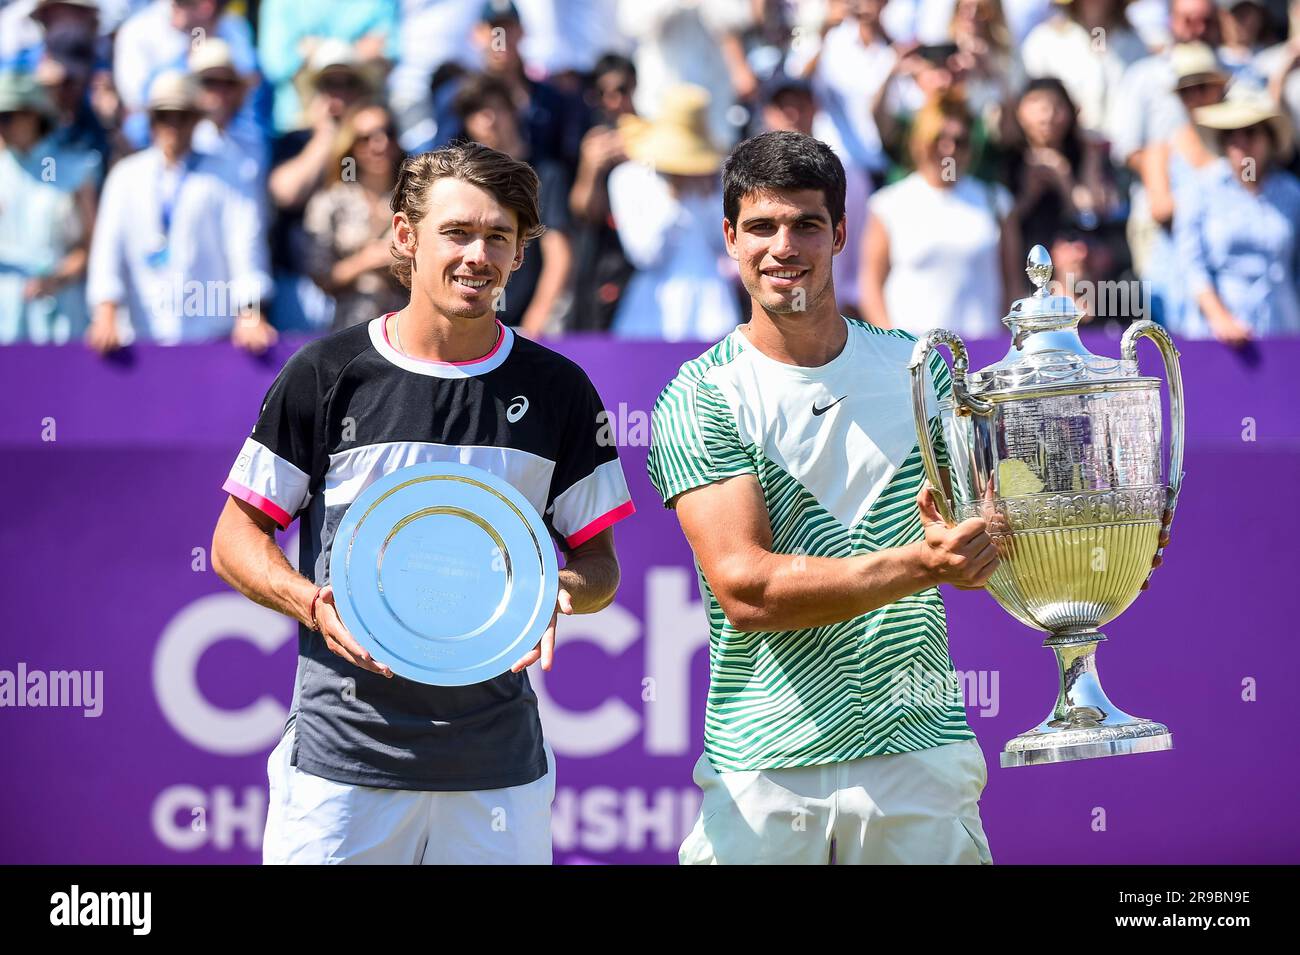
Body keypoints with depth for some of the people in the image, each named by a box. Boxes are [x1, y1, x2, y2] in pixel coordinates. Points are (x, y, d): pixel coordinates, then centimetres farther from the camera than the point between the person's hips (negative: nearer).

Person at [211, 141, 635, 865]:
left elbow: (600, 563, 11)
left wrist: (562, 589, -12)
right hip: (343, 756, -2)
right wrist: (314, 603, -14)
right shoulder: (327, 373, 1)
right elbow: (237, 539, 5)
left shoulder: (557, 391, 8)